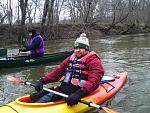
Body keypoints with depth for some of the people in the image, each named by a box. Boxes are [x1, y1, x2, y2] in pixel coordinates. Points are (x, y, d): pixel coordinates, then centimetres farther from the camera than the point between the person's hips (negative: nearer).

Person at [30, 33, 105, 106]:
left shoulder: (94, 61, -4)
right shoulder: (71, 58, 19)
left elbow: (93, 81, -19)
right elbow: (57, 72, 20)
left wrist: (79, 94, -34)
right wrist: (42, 81, 6)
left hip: (75, 93, -7)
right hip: (62, 89, 7)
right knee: (34, 96, -11)